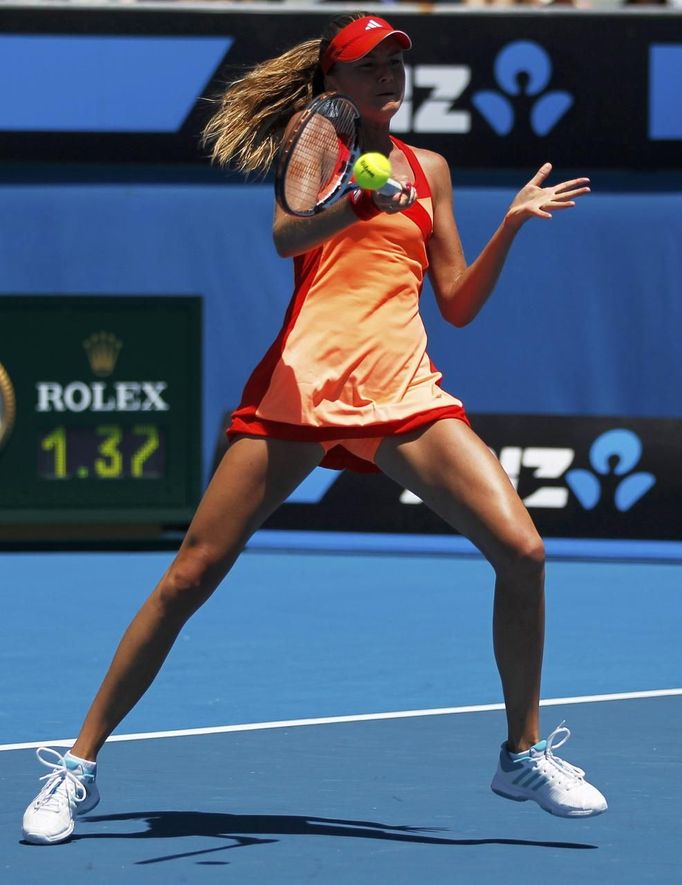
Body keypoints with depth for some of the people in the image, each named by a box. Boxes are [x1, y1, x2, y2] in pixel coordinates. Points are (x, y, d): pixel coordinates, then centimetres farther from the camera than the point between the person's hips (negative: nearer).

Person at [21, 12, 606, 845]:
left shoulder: (428, 169, 20)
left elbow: (457, 304, 18)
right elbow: (285, 235, -12)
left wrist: (511, 224, 6)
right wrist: (361, 203, -30)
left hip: (404, 391, 3)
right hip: (301, 380, -3)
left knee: (520, 549, -13)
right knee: (191, 575, -4)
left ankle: (524, 752, 7)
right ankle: (79, 765, 7)